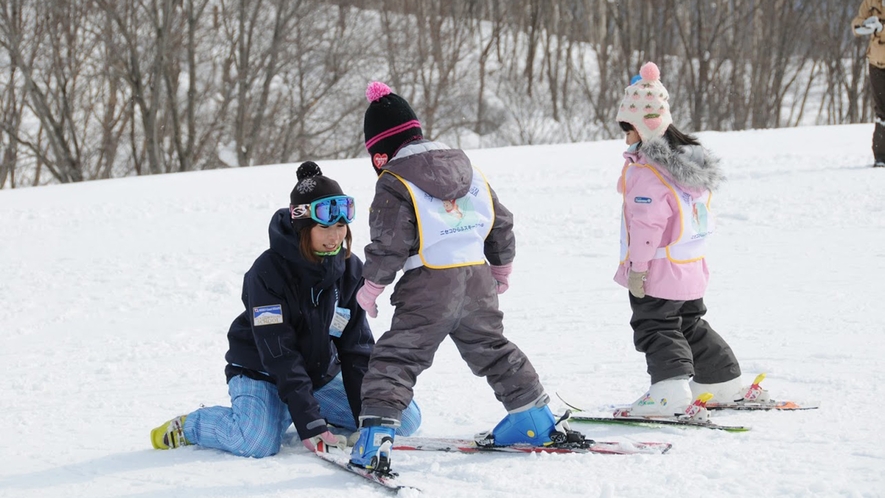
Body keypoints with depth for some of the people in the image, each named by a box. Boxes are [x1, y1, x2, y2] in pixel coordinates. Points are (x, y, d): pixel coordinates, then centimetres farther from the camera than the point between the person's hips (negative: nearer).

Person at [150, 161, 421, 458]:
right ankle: (187, 426, -3)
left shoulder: (351, 270, -7)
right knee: (257, 442, -36)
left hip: (321, 376, 6)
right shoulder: (269, 271, -24)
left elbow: (357, 347, -5)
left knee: (407, 420, 0)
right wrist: (310, 425, -34)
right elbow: (279, 355, -28)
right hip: (262, 374, -6)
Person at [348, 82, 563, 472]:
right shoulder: (468, 170, 14)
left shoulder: (394, 183, -7)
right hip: (478, 280, 6)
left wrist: (371, 287, 2)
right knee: (491, 348, 23)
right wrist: (501, 269, 32)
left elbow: (389, 245, -11)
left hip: (428, 287, -6)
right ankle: (532, 415, 29)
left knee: (398, 355, -3)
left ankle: (377, 430, -15)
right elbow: (501, 223, 19)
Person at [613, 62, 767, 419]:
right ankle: (725, 383, 29)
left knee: (655, 329, -7)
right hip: (692, 269, 9)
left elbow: (647, 222, -24)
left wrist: (637, 267, -19)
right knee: (692, 327, 23)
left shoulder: (646, 171, -20)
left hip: (656, 274, -9)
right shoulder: (692, 159, 9)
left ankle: (670, 391, -24)